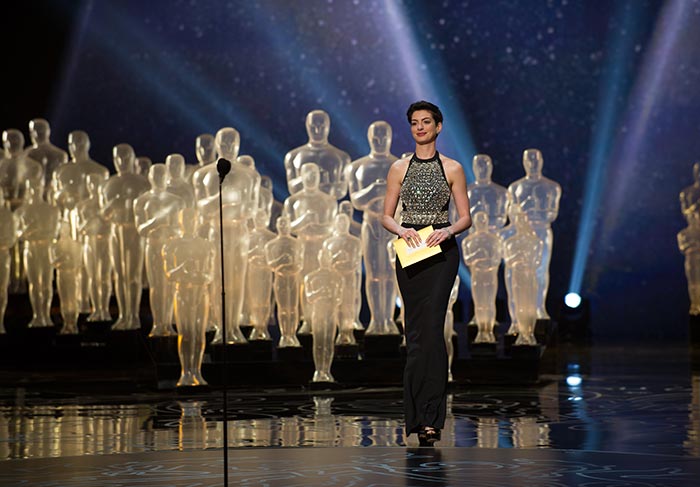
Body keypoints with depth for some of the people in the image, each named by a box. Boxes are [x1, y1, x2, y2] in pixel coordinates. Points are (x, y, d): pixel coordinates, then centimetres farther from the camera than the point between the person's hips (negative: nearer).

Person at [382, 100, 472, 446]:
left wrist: (447, 231, -16)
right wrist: (401, 230, -12)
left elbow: (466, 217, 3)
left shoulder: (452, 169, 3)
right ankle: (423, 415, 14)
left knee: (430, 329, -15)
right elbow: (386, 216, 8)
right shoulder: (399, 168, 9)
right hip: (409, 252, 3)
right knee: (416, 330, 5)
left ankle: (428, 417, -17)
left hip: (441, 251, -3)